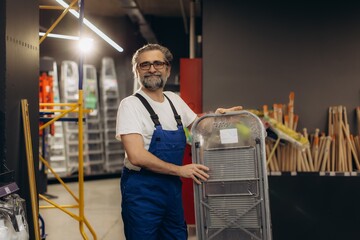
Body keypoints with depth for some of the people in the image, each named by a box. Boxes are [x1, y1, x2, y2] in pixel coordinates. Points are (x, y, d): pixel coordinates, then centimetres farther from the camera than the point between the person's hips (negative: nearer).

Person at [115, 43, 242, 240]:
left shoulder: (174, 100, 7)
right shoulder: (130, 105, -14)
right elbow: (137, 156, -23)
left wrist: (216, 116, 3)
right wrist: (180, 170, -18)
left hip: (172, 187, 7)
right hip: (142, 189, -7)